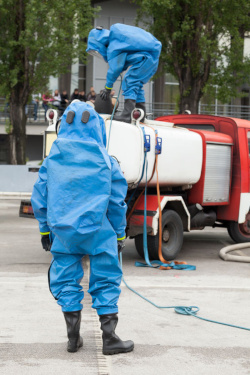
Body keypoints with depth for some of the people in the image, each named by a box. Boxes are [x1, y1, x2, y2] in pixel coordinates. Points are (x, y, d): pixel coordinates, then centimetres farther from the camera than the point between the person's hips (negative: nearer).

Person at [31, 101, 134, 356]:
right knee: (106, 282, 6)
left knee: (66, 280, 12)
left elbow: (40, 196, 7)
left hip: (62, 231, 2)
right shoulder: (105, 161, -3)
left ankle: (73, 337, 16)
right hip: (97, 231, -2)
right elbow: (117, 201, 2)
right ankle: (109, 339, 9)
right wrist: (120, 235, 12)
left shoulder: (52, 159, 3)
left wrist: (44, 229, 17)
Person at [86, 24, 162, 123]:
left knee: (129, 82, -13)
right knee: (136, 84, 16)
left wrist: (108, 87, 3)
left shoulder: (113, 46, -11)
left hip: (145, 58, -10)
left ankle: (127, 114, -22)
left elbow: (114, 68, -8)